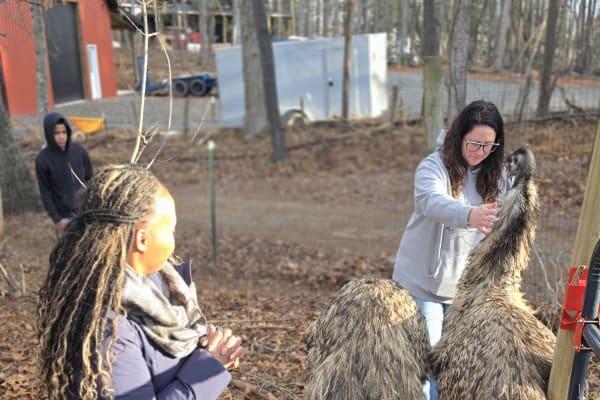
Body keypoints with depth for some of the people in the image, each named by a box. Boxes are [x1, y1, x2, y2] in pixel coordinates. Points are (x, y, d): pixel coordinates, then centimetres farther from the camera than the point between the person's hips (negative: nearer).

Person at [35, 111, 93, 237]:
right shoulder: (43, 159, -13)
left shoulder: (79, 150, -5)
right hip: (64, 216, -3)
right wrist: (56, 218, -9)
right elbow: (45, 192, -8)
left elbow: (90, 179, 5)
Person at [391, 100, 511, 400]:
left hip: (469, 282, 5)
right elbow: (433, 203, -35)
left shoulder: (496, 175, 1)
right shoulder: (433, 167, -15)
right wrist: (469, 215, -55)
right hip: (424, 279, -4)